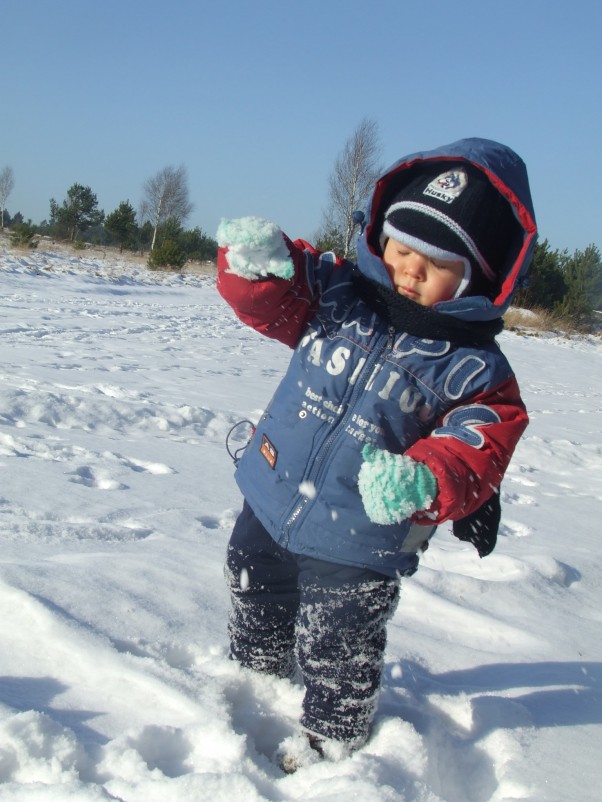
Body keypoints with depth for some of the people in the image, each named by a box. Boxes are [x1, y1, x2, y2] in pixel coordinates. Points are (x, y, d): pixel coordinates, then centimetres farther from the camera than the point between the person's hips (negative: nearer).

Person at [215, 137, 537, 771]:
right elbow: (269, 299, -5)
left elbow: (475, 454, -21)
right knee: (255, 623, 29)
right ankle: (251, 683, 58)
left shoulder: (474, 370, -15)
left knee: (336, 660, 14)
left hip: (356, 551, -4)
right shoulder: (337, 296, -5)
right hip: (267, 510, 5)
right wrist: (254, 261, -28)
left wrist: (425, 482, -42)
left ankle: (329, 741, 42)